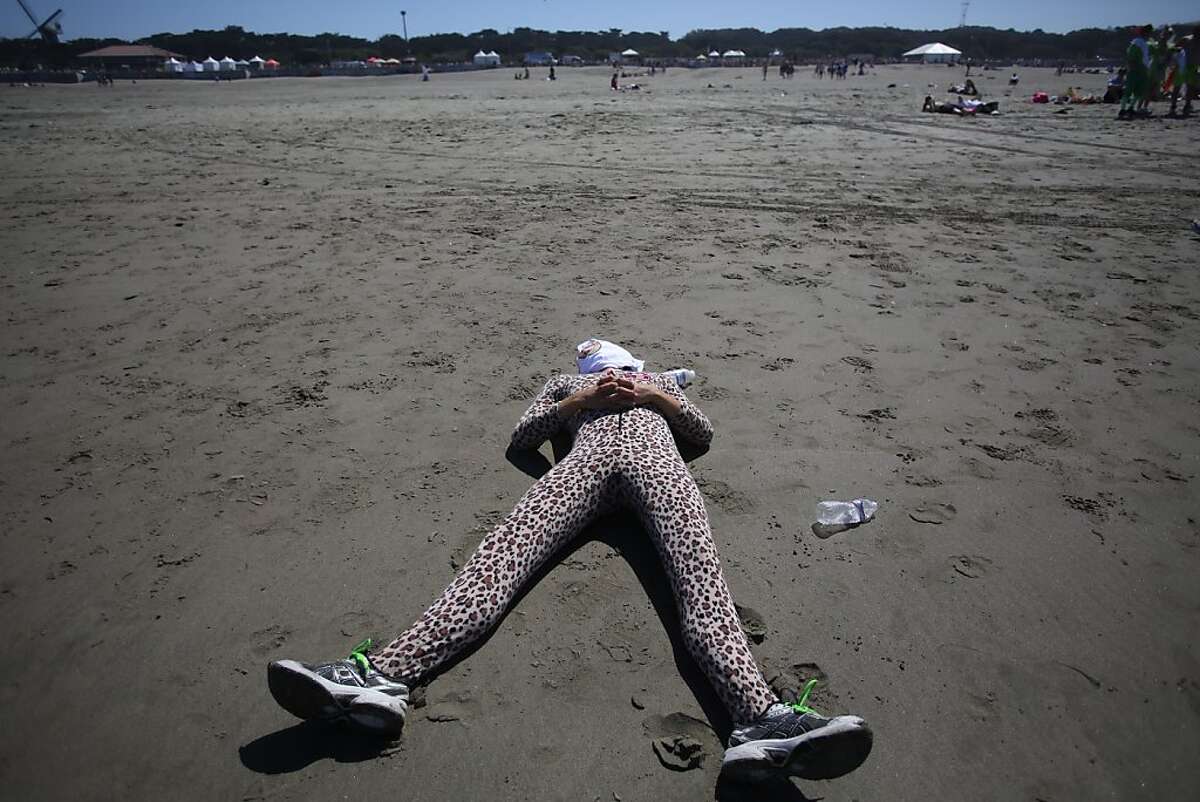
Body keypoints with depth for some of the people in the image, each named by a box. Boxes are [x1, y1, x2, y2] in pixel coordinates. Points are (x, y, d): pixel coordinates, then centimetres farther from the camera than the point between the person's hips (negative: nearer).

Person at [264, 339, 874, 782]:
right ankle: (383, 676, -49)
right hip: (586, 457, 0)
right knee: (504, 550, -28)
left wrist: (655, 396, 12)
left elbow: (704, 432, 28)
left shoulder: (654, 378, 43)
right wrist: (578, 401, 10)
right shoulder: (567, 383, 40)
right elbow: (521, 436, 23)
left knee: (698, 567, -32)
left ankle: (761, 720, -56)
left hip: (653, 455, 0)